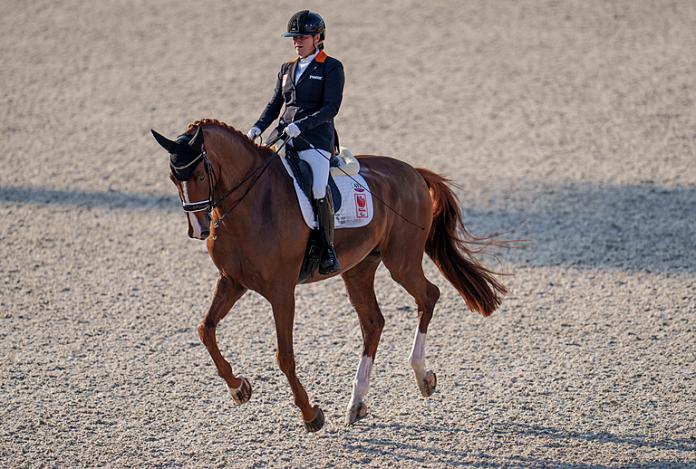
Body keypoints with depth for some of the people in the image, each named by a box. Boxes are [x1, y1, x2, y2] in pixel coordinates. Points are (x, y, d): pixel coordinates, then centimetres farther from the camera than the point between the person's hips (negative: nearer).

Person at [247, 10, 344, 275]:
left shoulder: (332, 68, 0)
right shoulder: (287, 69, 19)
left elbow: (330, 108, -9)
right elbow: (275, 104, 19)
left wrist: (300, 125, -20)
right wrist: (258, 128, 0)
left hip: (316, 138, -6)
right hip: (284, 135, 6)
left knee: (318, 191, -25)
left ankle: (328, 250, -12)